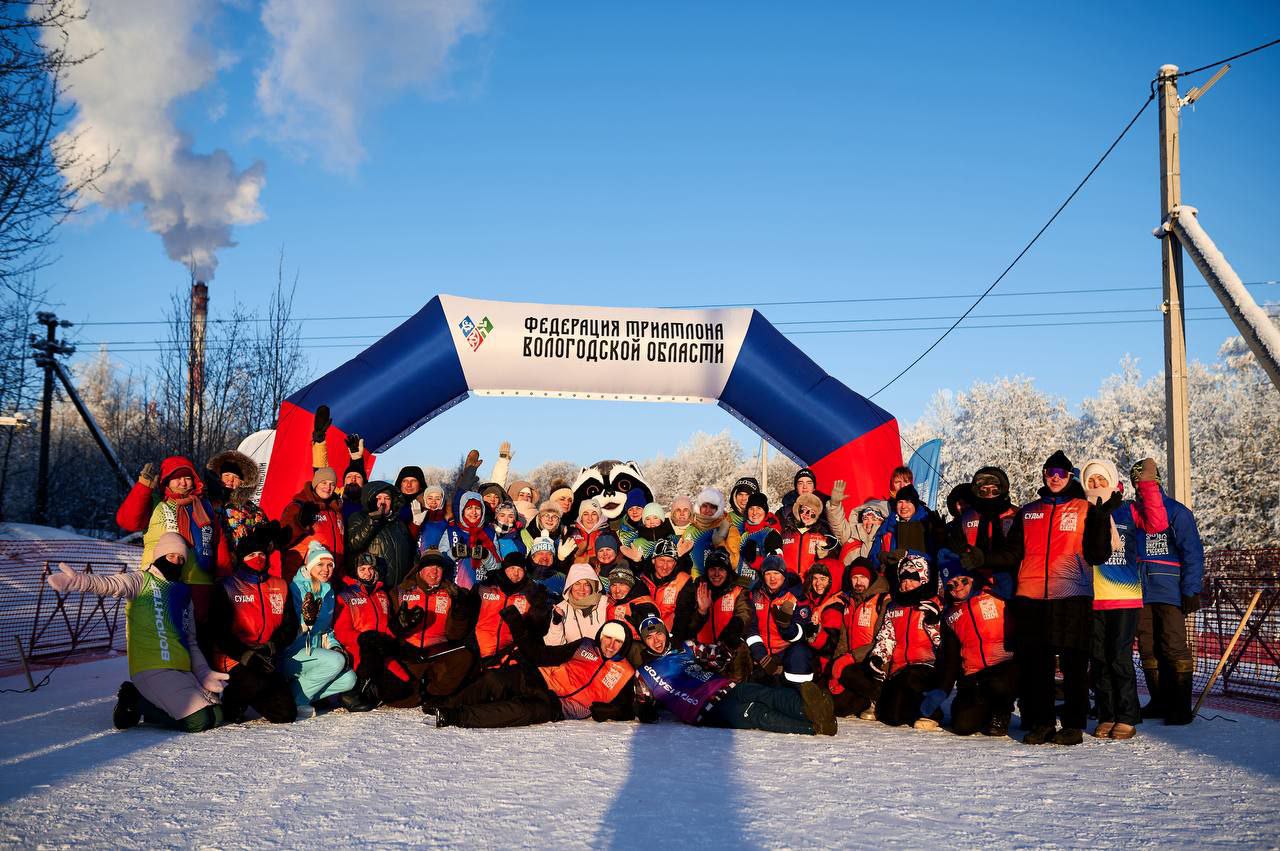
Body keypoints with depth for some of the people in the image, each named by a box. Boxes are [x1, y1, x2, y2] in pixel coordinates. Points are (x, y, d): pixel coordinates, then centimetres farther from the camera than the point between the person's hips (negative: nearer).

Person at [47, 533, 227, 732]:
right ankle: (137, 703, 2)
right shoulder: (142, 580, 3)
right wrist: (81, 580, -39)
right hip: (153, 668, -7)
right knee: (198, 720, -18)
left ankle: (141, 698, 8)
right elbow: (111, 584, -18)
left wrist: (204, 674, 7)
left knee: (215, 716, -1)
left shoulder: (184, 594, 21)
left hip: (183, 671, 7)